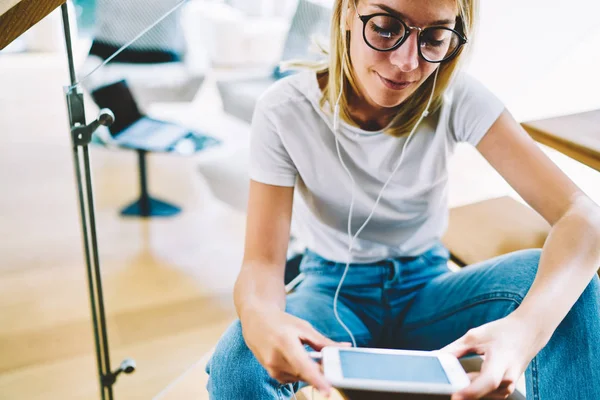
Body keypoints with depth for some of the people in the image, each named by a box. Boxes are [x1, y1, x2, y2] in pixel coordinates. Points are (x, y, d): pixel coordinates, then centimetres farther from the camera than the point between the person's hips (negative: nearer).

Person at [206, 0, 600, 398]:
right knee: (237, 361, -33)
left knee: (558, 276, -27)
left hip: (427, 287, 2)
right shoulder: (285, 112, -17)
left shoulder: (457, 97, -16)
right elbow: (263, 260, -19)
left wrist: (529, 324, -47)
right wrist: (259, 314, -45)